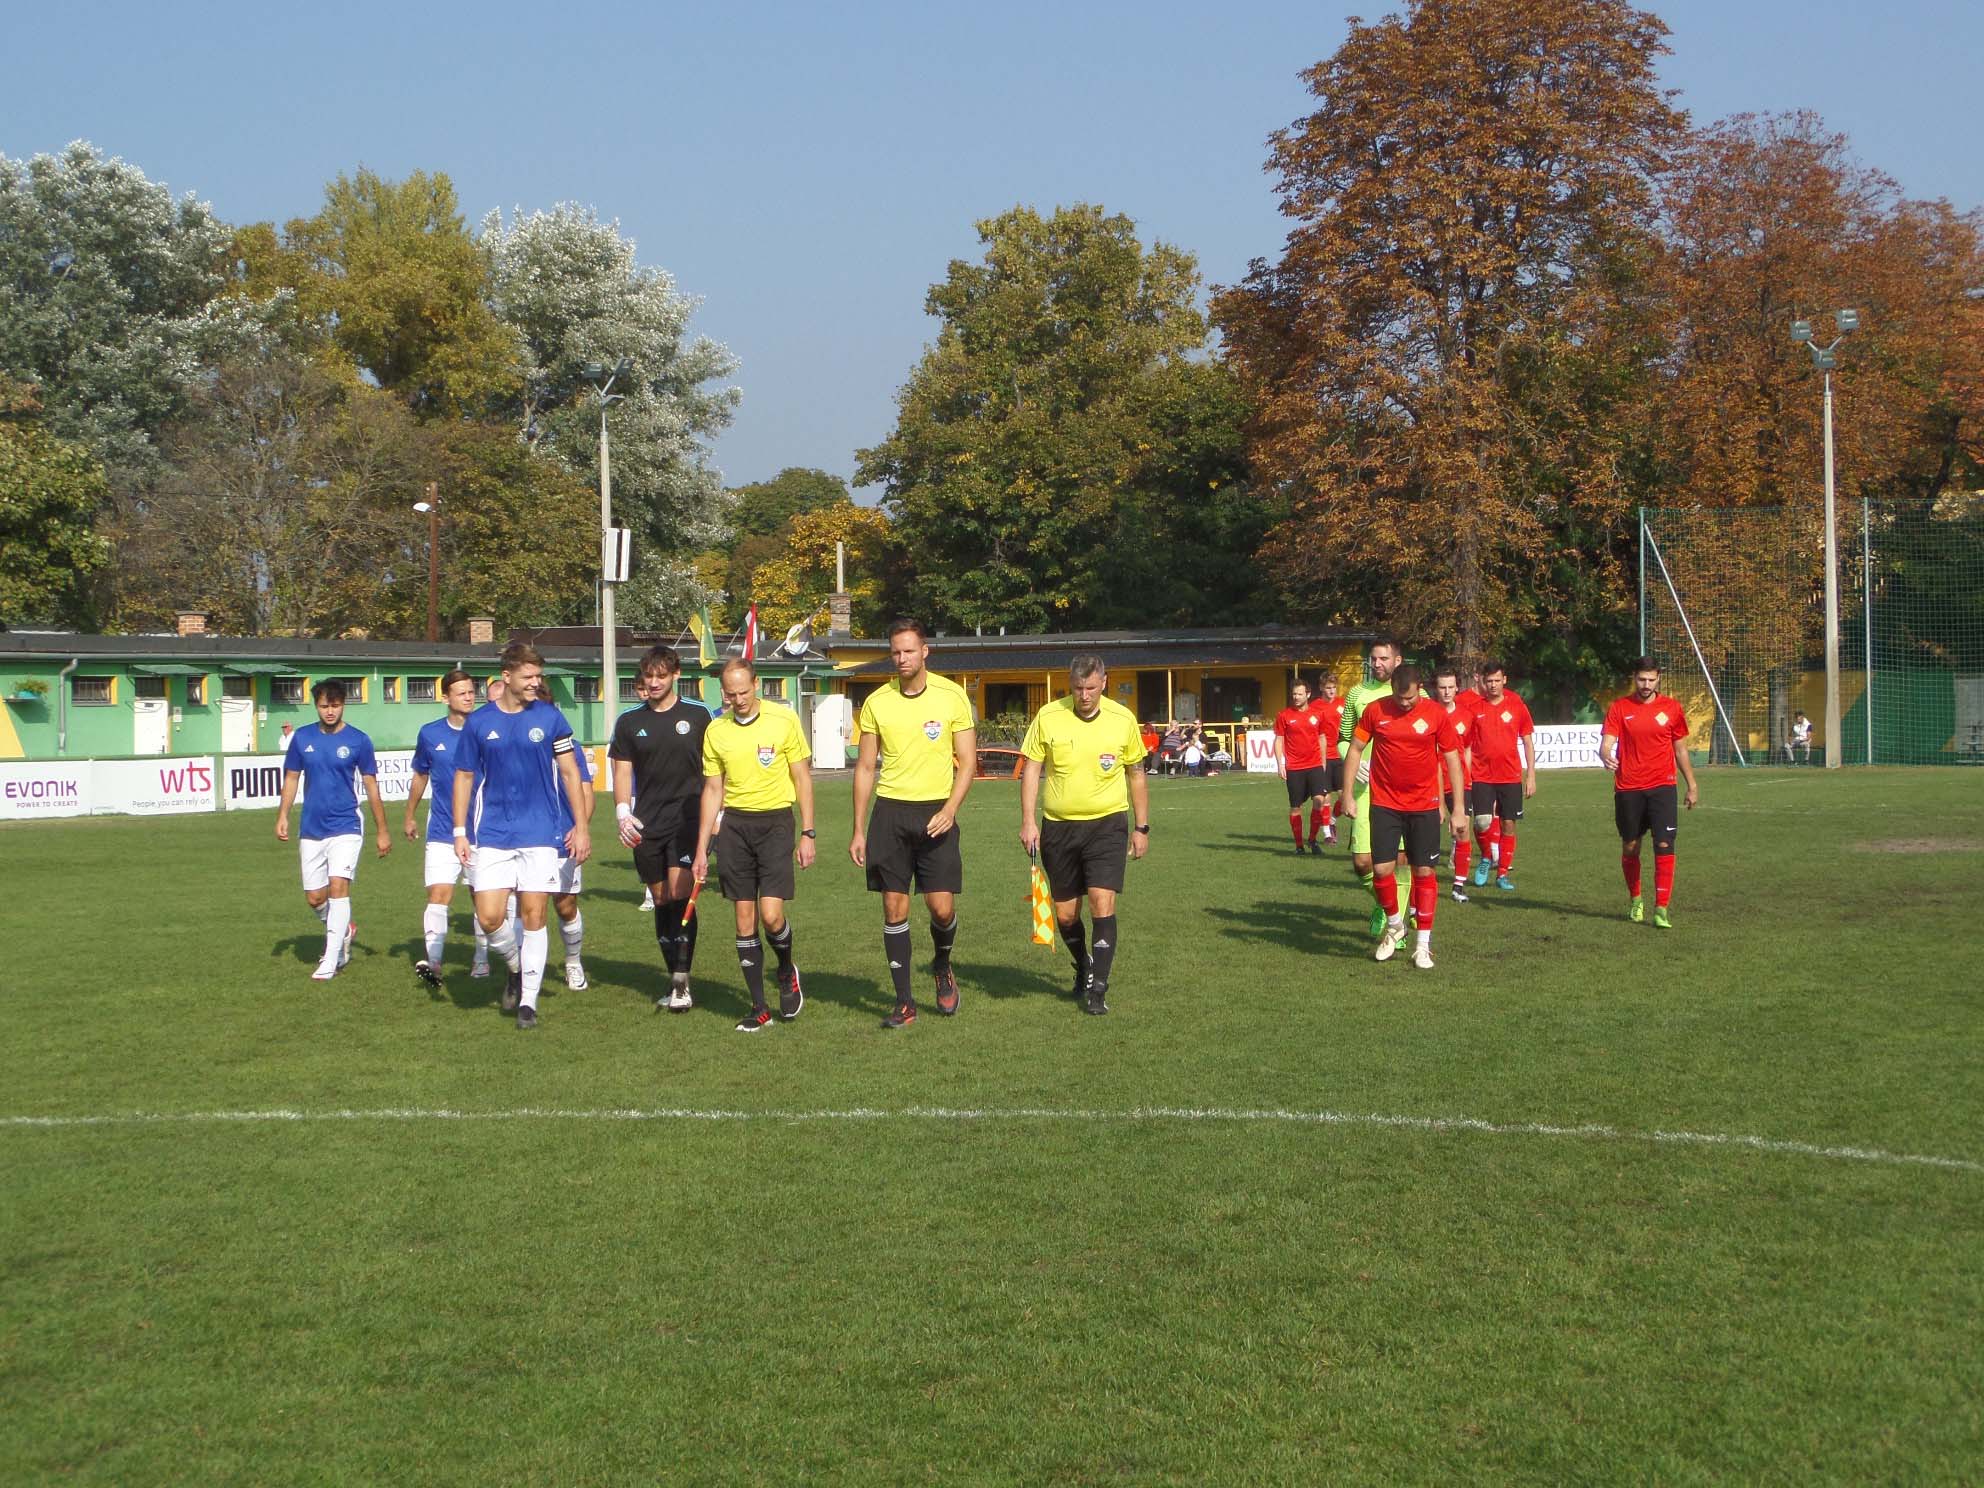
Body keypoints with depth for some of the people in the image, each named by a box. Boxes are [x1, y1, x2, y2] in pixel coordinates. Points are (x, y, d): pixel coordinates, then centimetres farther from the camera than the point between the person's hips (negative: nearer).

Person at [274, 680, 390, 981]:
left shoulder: (358, 740, -4)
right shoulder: (302, 738, 3)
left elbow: (371, 786, 2)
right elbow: (291, 778, 12)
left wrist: (382, 831, 2)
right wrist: (282, 816, 1)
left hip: (345, 828, -4)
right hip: (312, 830, 4)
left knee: (338, 886, -17)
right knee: (314, 898, 6)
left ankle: (330, 961, -12)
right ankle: (344, 930, 36)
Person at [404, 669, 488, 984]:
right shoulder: (430, 733, 3)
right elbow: (420, 777, 18)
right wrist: (410, 816, 24)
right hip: (442, 831, 0)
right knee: (439, 894, -13)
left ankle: (481, 959, 22)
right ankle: (432, 961, -20)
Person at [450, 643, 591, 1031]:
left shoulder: (550, 717, 1)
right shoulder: (479, 722, 3)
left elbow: (570, 773, 6)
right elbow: (464, 777, 10)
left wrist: (582, 827, 1)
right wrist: (460, 831, 5)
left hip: (541, 833, -1)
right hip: (492, 835, 1)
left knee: (533, 915, -1)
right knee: (489, 916, -6)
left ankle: (528, 1000, 9)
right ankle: (516, 967, 24)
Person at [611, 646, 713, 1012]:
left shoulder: (697, 716, 4)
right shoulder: (630, 723, 10)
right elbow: (622, 772, 8)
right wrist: (623, 814, -8)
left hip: (687, 821, -3)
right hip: (647, 827, 3)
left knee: (680, 896, -14)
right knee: (661, 902, 7)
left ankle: (681, 984, -14)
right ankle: (676, 979, 17)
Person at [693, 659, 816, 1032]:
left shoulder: (784, 719, -4)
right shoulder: (715, 730, 4)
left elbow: (802, 777, 2)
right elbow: (712, 790, 10)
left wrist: (807, 834, -2)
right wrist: (701, 850, 8)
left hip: (775, 820, -3)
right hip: (734, 823, 3)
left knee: (771, 915, -13)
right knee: (745, 921, 2)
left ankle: (787, 973, 19)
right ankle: (759, 1008, 11)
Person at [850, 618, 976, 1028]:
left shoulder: (952, 696, -2)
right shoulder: (876, 702, 3)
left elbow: (967, 762, 0)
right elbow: (865, 768, 8)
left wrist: (949, 810, -14)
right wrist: (858, 830, 5)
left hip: (936, 813, -1)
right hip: (890, 811, 2)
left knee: (942, 906, -6)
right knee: (894, 908, 1)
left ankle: (943, 967, 26)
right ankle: (904, 1002, 9)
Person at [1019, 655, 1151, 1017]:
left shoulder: (1123, 719, -2)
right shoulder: (1048, 717, -4)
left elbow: (1135, 774, 9)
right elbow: (1030, 770, 1)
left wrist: (1142, 827, 9)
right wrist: (1027, 821, -7)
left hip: (1107, 823, -1)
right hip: (1059, 826, 1)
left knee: (1102, 903, -15)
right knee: (1065, 914, 7)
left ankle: (1096, 989, -7)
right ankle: (1084, 968, 35)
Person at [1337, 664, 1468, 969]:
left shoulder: (1436, 713, -5)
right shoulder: (1375, 711, -3)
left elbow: (1452, 760, -1)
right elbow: (1355, 750, 6)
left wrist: (1459, 809, -3)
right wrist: (1348, 796, 2)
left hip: (1424, 806, -1)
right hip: (1384, 804, 1)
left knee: (1424, 872, 1)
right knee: (1382, 868, -6)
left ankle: (1423, 945, 10)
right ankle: (1394, 925, 21)